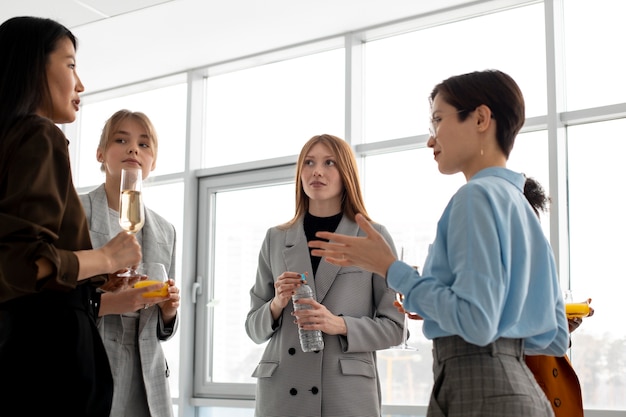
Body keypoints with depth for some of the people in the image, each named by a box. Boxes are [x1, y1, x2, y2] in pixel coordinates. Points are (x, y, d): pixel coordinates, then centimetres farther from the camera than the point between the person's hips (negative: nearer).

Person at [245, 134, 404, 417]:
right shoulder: (275, 239, 8)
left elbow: (393, 327, 1)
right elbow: (254, 328, 11)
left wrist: (340, 325, -14)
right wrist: (276, 305, -8)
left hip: (348, 390, -2)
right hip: (280, 389, 2)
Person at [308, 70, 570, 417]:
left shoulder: (478, 196, -11)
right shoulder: (521, 204, 15)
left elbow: (476, 322, -21)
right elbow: (554, 338, 17)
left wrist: (390, 269, -11)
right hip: (520, 388, 9)